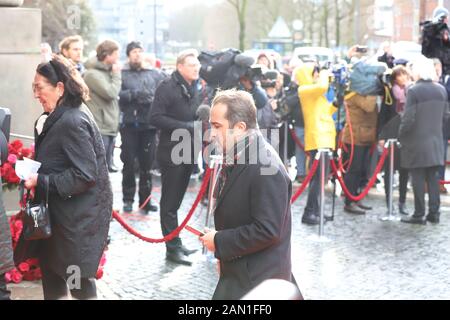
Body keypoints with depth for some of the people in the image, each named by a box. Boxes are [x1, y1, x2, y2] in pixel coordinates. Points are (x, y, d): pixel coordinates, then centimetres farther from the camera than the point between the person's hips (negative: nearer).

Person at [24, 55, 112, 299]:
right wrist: (34, 170, 2)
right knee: (51, 269, 17)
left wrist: (41, 181, -23)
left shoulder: (72, 122, -23)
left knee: (78, 278, 2)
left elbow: (85, 176, -25)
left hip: (81, 217, -10)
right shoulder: (59, 118, 9)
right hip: (64, 211, 10)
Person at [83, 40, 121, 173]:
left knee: (106, 166, 14)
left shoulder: (107, 72, 16)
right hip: (99, 128, -9)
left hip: (110, 128, 9)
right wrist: (117, 74, -8)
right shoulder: (92, 74, -12)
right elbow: (110, 92, -19)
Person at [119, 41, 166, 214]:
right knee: (128, 163, 4)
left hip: (149, 124, 2)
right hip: (129, 124, -1)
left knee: (147, 164, 6)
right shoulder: (121, 74, 2)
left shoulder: (155, 74, 9)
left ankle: (145, 199, 17)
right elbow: (116, 94, -11)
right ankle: (128, 199, 14)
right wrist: (134, 94, -16)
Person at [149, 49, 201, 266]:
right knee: (170, 201, -1)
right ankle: (173, 248, 2)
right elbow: (155, 118, -17)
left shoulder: (193, 88, 14)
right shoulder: (167, 87, -11)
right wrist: (184, 126, -20)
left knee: (176, 200, 14)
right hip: (171, 152, -7)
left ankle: (175, 243, 20)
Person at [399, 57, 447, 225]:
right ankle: (434, 212, 14)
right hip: (436, 142, 5)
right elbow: (444, 115, 10)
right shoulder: (442, 90, 4)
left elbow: (408, 119, -17)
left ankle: (419, 215, 4)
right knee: (433, 178, 11)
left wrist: (400, 135, -3)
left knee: (418, 179, 0)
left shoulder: (413, 91, -15)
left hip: (416, 143, -5)